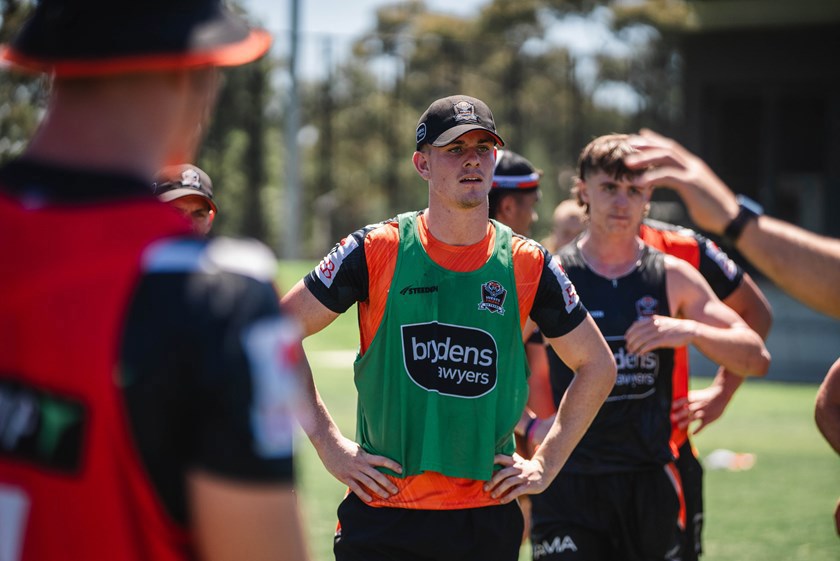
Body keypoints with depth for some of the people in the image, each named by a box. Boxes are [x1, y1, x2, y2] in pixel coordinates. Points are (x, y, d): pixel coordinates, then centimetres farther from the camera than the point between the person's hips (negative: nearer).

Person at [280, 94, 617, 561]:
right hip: (381, 512, -2)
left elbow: (597, 366, 16)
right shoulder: (376, 251, -3)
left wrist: (546, 464, 9)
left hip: (488, 519, 2)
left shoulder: (528, 265, 3)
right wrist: (328, 444, -1)